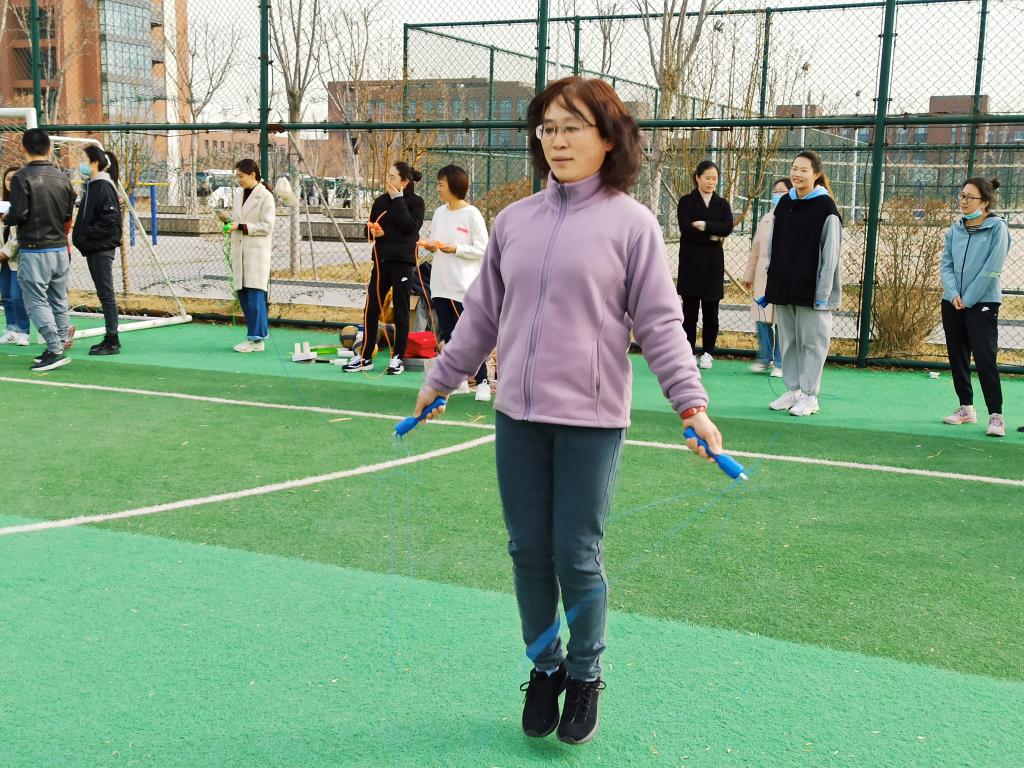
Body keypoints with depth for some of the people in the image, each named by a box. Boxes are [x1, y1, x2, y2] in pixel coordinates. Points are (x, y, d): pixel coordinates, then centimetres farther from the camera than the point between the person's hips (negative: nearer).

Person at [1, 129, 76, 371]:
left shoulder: (22, 178, -12)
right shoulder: (62, 178, 4)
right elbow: (69, 214, 8)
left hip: (34, 250, -5)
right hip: (60, 249, 6)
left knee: (37, 301, -1)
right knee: (58, 299, 17)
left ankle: (56, 350, -6)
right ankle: (62, 340, 27)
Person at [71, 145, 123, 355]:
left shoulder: (104, 187, -14)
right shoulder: (90, 185, 14)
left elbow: (110, 220, -21)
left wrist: (87, 234, -17)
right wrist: (79, 234, 7)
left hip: (102, 248, -9)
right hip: (92, 248, 9)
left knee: (106, 293, -5)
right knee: (103, 293, 12)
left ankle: (113, 342, 0)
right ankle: (109, 339, 18)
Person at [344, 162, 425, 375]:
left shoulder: (416, 202, -2)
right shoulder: (381, 201, 12)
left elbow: (409, 226, -18)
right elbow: (369, 228, 17)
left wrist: (397, 199, -13)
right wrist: (373, 231, -7)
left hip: (402, 261, -5)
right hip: (381, 259, 5)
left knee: (400, 311, 2)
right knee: (371, 309, 3)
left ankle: (398, 357, 11)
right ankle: (365, 357, 9)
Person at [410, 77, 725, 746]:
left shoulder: (632, 223, -4)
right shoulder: (514, 221, 8)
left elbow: (660, 322, -4)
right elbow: (483, 314, 16)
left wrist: (691, 402, -12)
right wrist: (441, 380, 21)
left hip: (591, 420, -4)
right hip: (518, 417, 4)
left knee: (578, 558, 3)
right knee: (529, 553, 11)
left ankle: (585, 676, 28)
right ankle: (544, 667, 32)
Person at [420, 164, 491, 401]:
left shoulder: (471, 214, -8)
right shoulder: (439, 213, 12)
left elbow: (482, 250, -11)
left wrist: (455, 249, -19)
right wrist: (431, 246, -1)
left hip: (465, 286, -7)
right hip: (441, 284, 7)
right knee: (448, 334, 10)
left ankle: (482, 382, 2)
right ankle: (459, 380, 19)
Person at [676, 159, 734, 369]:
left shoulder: (722, 204, 11)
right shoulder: (686, 202, 3)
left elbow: (727, 227, -6)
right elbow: (686, 228, -12)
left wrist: (703, 225, -13)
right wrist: (711, 236, -9)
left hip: (713, 262, 2)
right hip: (691, 262, -2)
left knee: (711, 310, 3)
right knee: (690, 310, -1)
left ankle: (708, 353, 11)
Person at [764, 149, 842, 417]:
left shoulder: (826, 208, -8)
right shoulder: (784, 204, 10)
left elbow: (830, 254, -11)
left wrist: (823, 294, -15)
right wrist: (771, 284, 10)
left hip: (810, 289, -6)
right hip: (783, 285, 6)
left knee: (811, 341, 0)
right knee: (788, 340, 10)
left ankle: (809, 396, 7)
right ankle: (792, 390, 20)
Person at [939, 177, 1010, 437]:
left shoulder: (997, 228, -7)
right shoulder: (955, 229, 8)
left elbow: (991, 269, -12)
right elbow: (946, 264, 6)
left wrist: (968, 299, -12)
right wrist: (953, 294, -9)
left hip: (983, 303, -6)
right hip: (952, 303, 6)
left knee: (985, 359, -11)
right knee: (957, 357, 10)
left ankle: (996, 415, -7)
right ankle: (966, 408, 22)